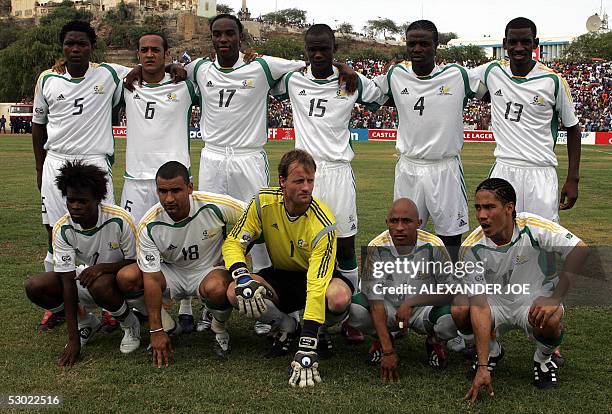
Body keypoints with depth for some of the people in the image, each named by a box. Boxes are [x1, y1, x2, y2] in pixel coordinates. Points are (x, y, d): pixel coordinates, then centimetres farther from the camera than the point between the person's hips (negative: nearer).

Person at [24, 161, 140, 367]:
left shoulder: (119, 220, -27)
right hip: (86, 276, 4)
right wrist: (73, 339, -23)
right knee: (35, 286, -18)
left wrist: (103, 267, -34)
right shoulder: (62, 229, -18)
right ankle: (87, 323, 7)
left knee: (100, 283, -39)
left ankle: (130, 325, -6)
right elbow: (68, 282, -20)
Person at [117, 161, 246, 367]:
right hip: (172, 273, 2)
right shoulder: (149, 226, -20)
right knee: (126, 277, -23)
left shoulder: (214, 206, -23)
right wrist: (156, 331, -21)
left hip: (209, 270, -2)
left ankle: (219, 329, -3)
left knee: (217, 289, -38)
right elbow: (151, 278, -19)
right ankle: (166, 321, 2)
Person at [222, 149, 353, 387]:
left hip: (318, 276, -3)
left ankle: (325, 332, 0)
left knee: (339, 297, -39)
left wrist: (307, 348, -43)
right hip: (281, 276, 3)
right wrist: (242, 278, -34)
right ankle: (287, 327, 2)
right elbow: (233, 242, -10)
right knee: (235, 293, -26)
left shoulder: (322, 224, -29)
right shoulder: (264, 203, -17)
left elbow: (317, 285, -37)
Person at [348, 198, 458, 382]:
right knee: (353, 309, -28)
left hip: (424, 307, -1)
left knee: (452, 319, -33)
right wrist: (388, 351, -28)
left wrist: (411, 303, -30)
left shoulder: (433, 246, -19)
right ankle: (386, 337, 7)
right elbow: (375, 300, -22)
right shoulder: (376, 247, -18)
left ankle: (434, 341, 6)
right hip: (388, 309, 1)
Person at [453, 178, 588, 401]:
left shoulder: (532, 227, -23)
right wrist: (483, 367, -31)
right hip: (495, 303, 2)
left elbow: (579, 249, -24)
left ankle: (543, 359, 4)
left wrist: (555, 299, -31)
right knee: (458, 310, -27)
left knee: (551, 321, -35)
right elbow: (479, 306, -25)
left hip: (534, 301, -1)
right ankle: (491, 351, 7)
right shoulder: (471, 248, -21)